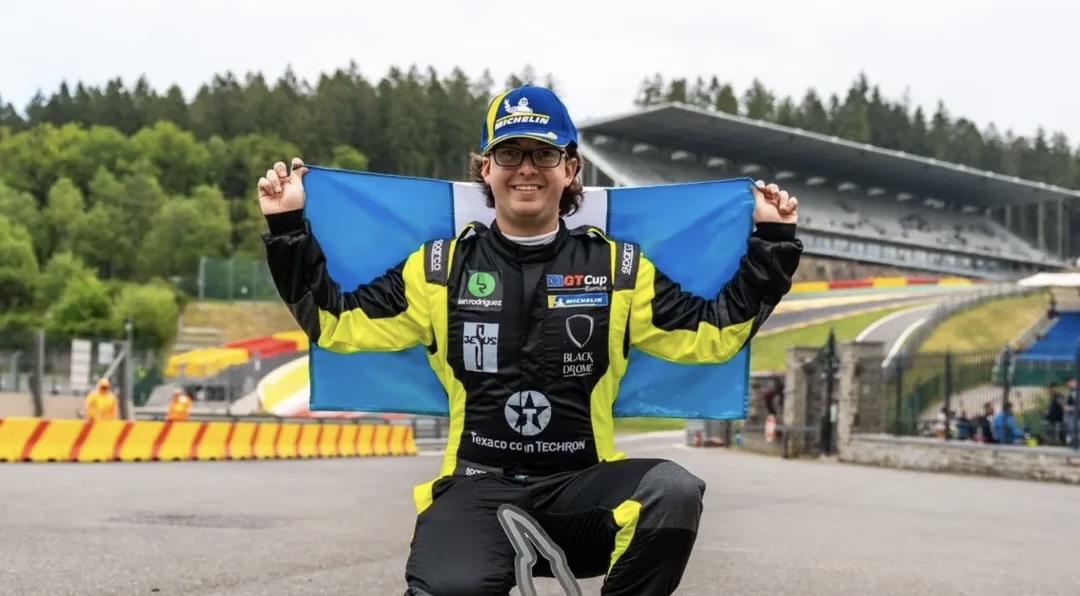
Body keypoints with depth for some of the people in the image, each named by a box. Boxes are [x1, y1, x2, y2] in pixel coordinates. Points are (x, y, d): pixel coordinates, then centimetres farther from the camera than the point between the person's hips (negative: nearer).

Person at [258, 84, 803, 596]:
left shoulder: (616, 266, 8)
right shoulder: (442, 266, 8)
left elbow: (713, 334, 10)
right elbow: (337, 323, 10)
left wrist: (771, 241, 7)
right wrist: (289, 228, 6)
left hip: (580, 487, 2)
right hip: (478, 488, -1)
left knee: (672, 492, -31)